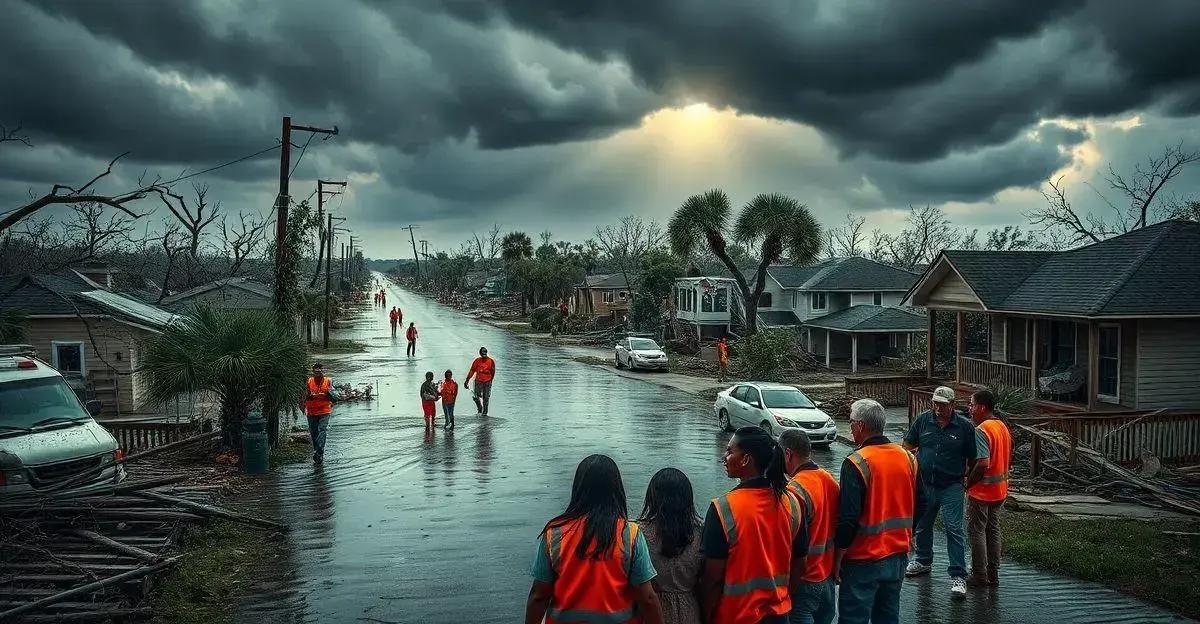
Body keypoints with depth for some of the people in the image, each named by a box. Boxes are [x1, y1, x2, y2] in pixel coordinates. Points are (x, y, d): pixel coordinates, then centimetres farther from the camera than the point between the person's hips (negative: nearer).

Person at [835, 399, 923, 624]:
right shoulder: (908, 457, 2)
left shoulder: (856, 463, -19)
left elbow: (848, 519, -20)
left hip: (864, 560, -7)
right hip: (898, 556, 7)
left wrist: (837, 560, -11)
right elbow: (919, 506, 12)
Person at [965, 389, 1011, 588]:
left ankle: (979, 575, 9)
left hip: (981, 490, -8)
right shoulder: (1003, 427, 8)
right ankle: (993, 574, 22)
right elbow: (1008, 458, 15)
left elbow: (983, 463, -29)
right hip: (1000, 489, 9)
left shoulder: (981, 430, -21)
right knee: (993, 530, 16)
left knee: (976, 531, 3)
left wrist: (968, 483, -16)